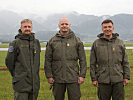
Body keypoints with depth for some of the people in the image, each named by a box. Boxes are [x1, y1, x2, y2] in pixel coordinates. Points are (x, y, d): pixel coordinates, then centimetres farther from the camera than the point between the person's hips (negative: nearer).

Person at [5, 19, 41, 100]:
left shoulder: (36, 42, 11)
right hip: (21, 83, -5)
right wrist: (16, 75, 6)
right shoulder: (15, 43, -5)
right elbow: (9, 61, -2)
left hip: (35, 83, 5)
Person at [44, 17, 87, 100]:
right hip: (57, 78, 1)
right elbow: (48, 60, 6)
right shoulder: (52, 41, 6)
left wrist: (82, 75, -3)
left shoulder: (77, 40, 5)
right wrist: (49, 76, 0)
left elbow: (82, 60, 4)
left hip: (73, 78, -1)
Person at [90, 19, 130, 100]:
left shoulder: (120, 43, 8)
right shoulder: (96, 44, 5)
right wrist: (94, 78, 0)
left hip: (118, 80, 1)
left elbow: (125, 62, 9)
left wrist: (126, 77, 3)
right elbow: (92, 63, 5)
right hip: (103, 81, 0)